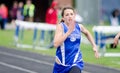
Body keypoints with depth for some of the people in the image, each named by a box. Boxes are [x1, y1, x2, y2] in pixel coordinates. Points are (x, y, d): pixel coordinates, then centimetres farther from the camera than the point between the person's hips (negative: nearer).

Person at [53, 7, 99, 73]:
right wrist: (69, 31, -29)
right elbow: (56, 44, -27)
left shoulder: (79, 26, -1)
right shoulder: (60, 26, -13)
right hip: (61, 62, -1)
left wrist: (94, 46, 17)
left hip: (76, 62, 1)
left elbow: (87, 33, 24)